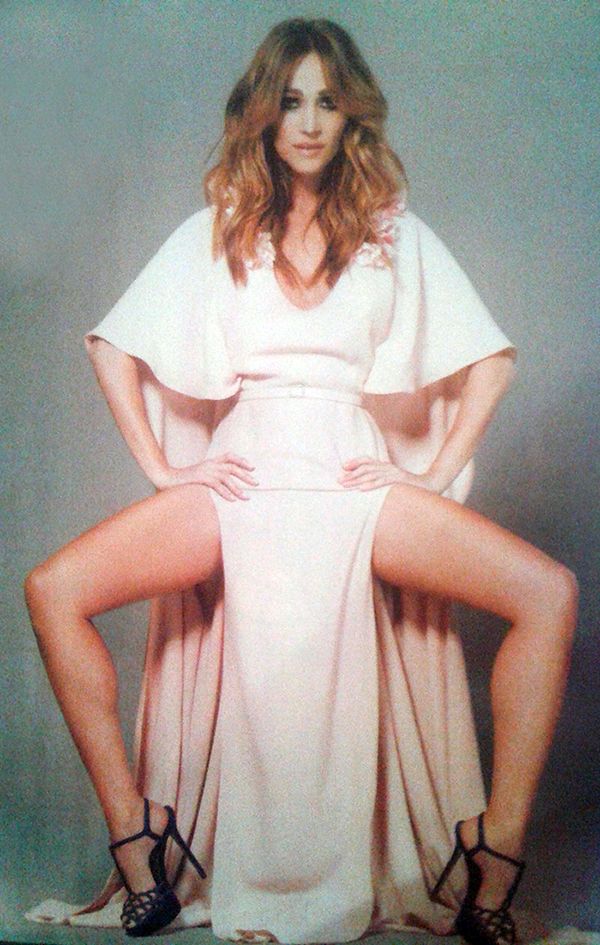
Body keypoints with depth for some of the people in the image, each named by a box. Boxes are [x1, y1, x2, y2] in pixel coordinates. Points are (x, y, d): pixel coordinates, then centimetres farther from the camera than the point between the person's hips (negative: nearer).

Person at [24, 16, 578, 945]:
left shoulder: (397, 232, 14)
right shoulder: (215, 231, 15)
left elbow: (490, 360, 11)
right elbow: (113, 348, 13)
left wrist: (439, 478, -1)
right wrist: (160, 469, 2)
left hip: (355, 477, 0)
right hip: (238, 475, 1)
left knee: (550, 594, -24)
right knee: (53, 591, -22)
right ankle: (137, 847, -9)